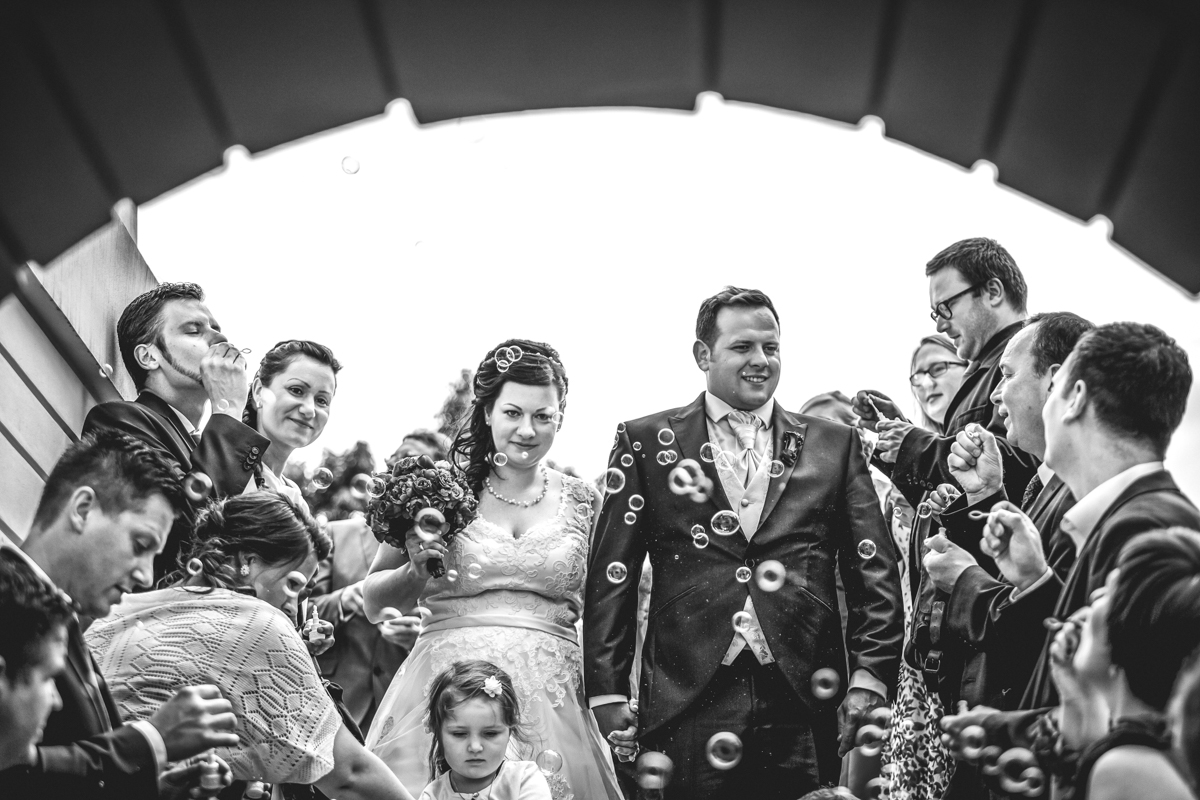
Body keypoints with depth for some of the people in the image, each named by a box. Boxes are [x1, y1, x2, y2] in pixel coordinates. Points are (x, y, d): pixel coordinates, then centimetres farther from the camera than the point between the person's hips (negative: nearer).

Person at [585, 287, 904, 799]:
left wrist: (870, 679, -4)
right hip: (688, 703, -1)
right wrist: (607, 695, -3)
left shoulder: (834, 445, 11)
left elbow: (875, 573, 7)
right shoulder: (645, 443, 7)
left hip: (805, 703, 1)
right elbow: (612, 576, 3)